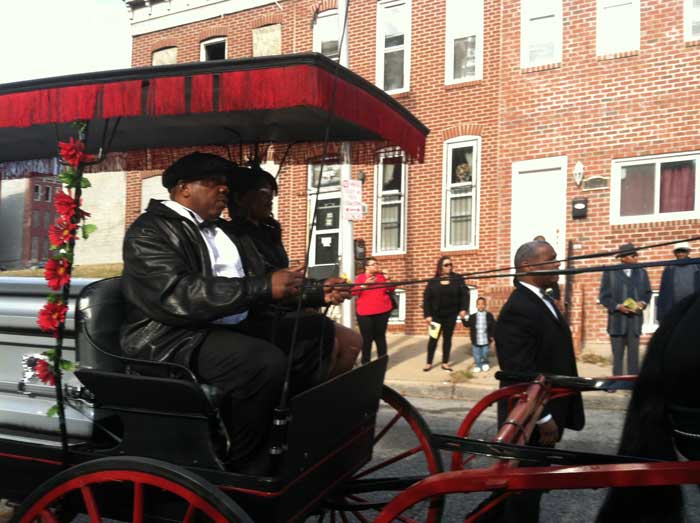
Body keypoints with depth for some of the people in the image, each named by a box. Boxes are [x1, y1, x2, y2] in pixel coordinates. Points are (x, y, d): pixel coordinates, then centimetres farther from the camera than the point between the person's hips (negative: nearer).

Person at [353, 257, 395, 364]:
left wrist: (387, 279, -9)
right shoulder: (360, 277, 0)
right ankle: (365, 362, 6)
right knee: (366, 338, -3)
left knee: (380, 336, 6)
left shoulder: (382, 275, 7)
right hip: (365, 313, -2)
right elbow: (353, 292, -8)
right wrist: (364, 284, -19)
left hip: (382, 311, 2)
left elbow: (391, 289, 5)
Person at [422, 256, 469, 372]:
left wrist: (463, 309, -14)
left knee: (447, 338, 9)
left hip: (451, 314, 1)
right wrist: (427, 315, -11)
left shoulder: (457, 279, -1)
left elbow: (464, 294, -3)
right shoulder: (433, 281, -3)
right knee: (433, 338, 5)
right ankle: (429, 363, 15)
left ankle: (445, 363, 18)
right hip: (436, 315, -1)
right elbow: (427, 299, -4)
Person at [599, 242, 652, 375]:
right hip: (617, 321, -2)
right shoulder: (610, 273, 1)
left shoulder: (642, 273, 11)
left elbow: (647, 293, 15)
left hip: (635, 320, 2)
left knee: (634, 355, 4)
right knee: (617, 356, 4)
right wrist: (617, 306, -16)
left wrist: (643, 303, -6)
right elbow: (604, 296, -1)